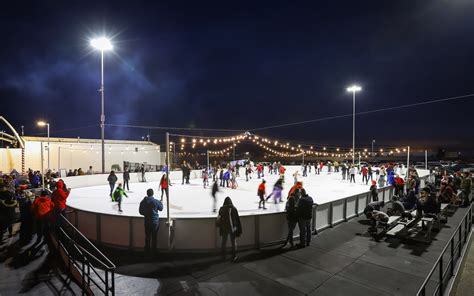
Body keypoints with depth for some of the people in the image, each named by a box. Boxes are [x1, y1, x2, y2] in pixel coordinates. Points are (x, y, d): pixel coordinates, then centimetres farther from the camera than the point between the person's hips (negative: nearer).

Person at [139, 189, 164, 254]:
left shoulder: (143, 202, -8)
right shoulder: (156, 201, -17)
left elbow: (140, 212, 0)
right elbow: (161, 208, 1)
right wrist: (161, 203, 19)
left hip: (147, 222, 3)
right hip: (155, 222, -3)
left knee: (147, 237, 16)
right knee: (154, 237, 11)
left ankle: (147, 250, 26)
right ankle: (154, 251, 21)